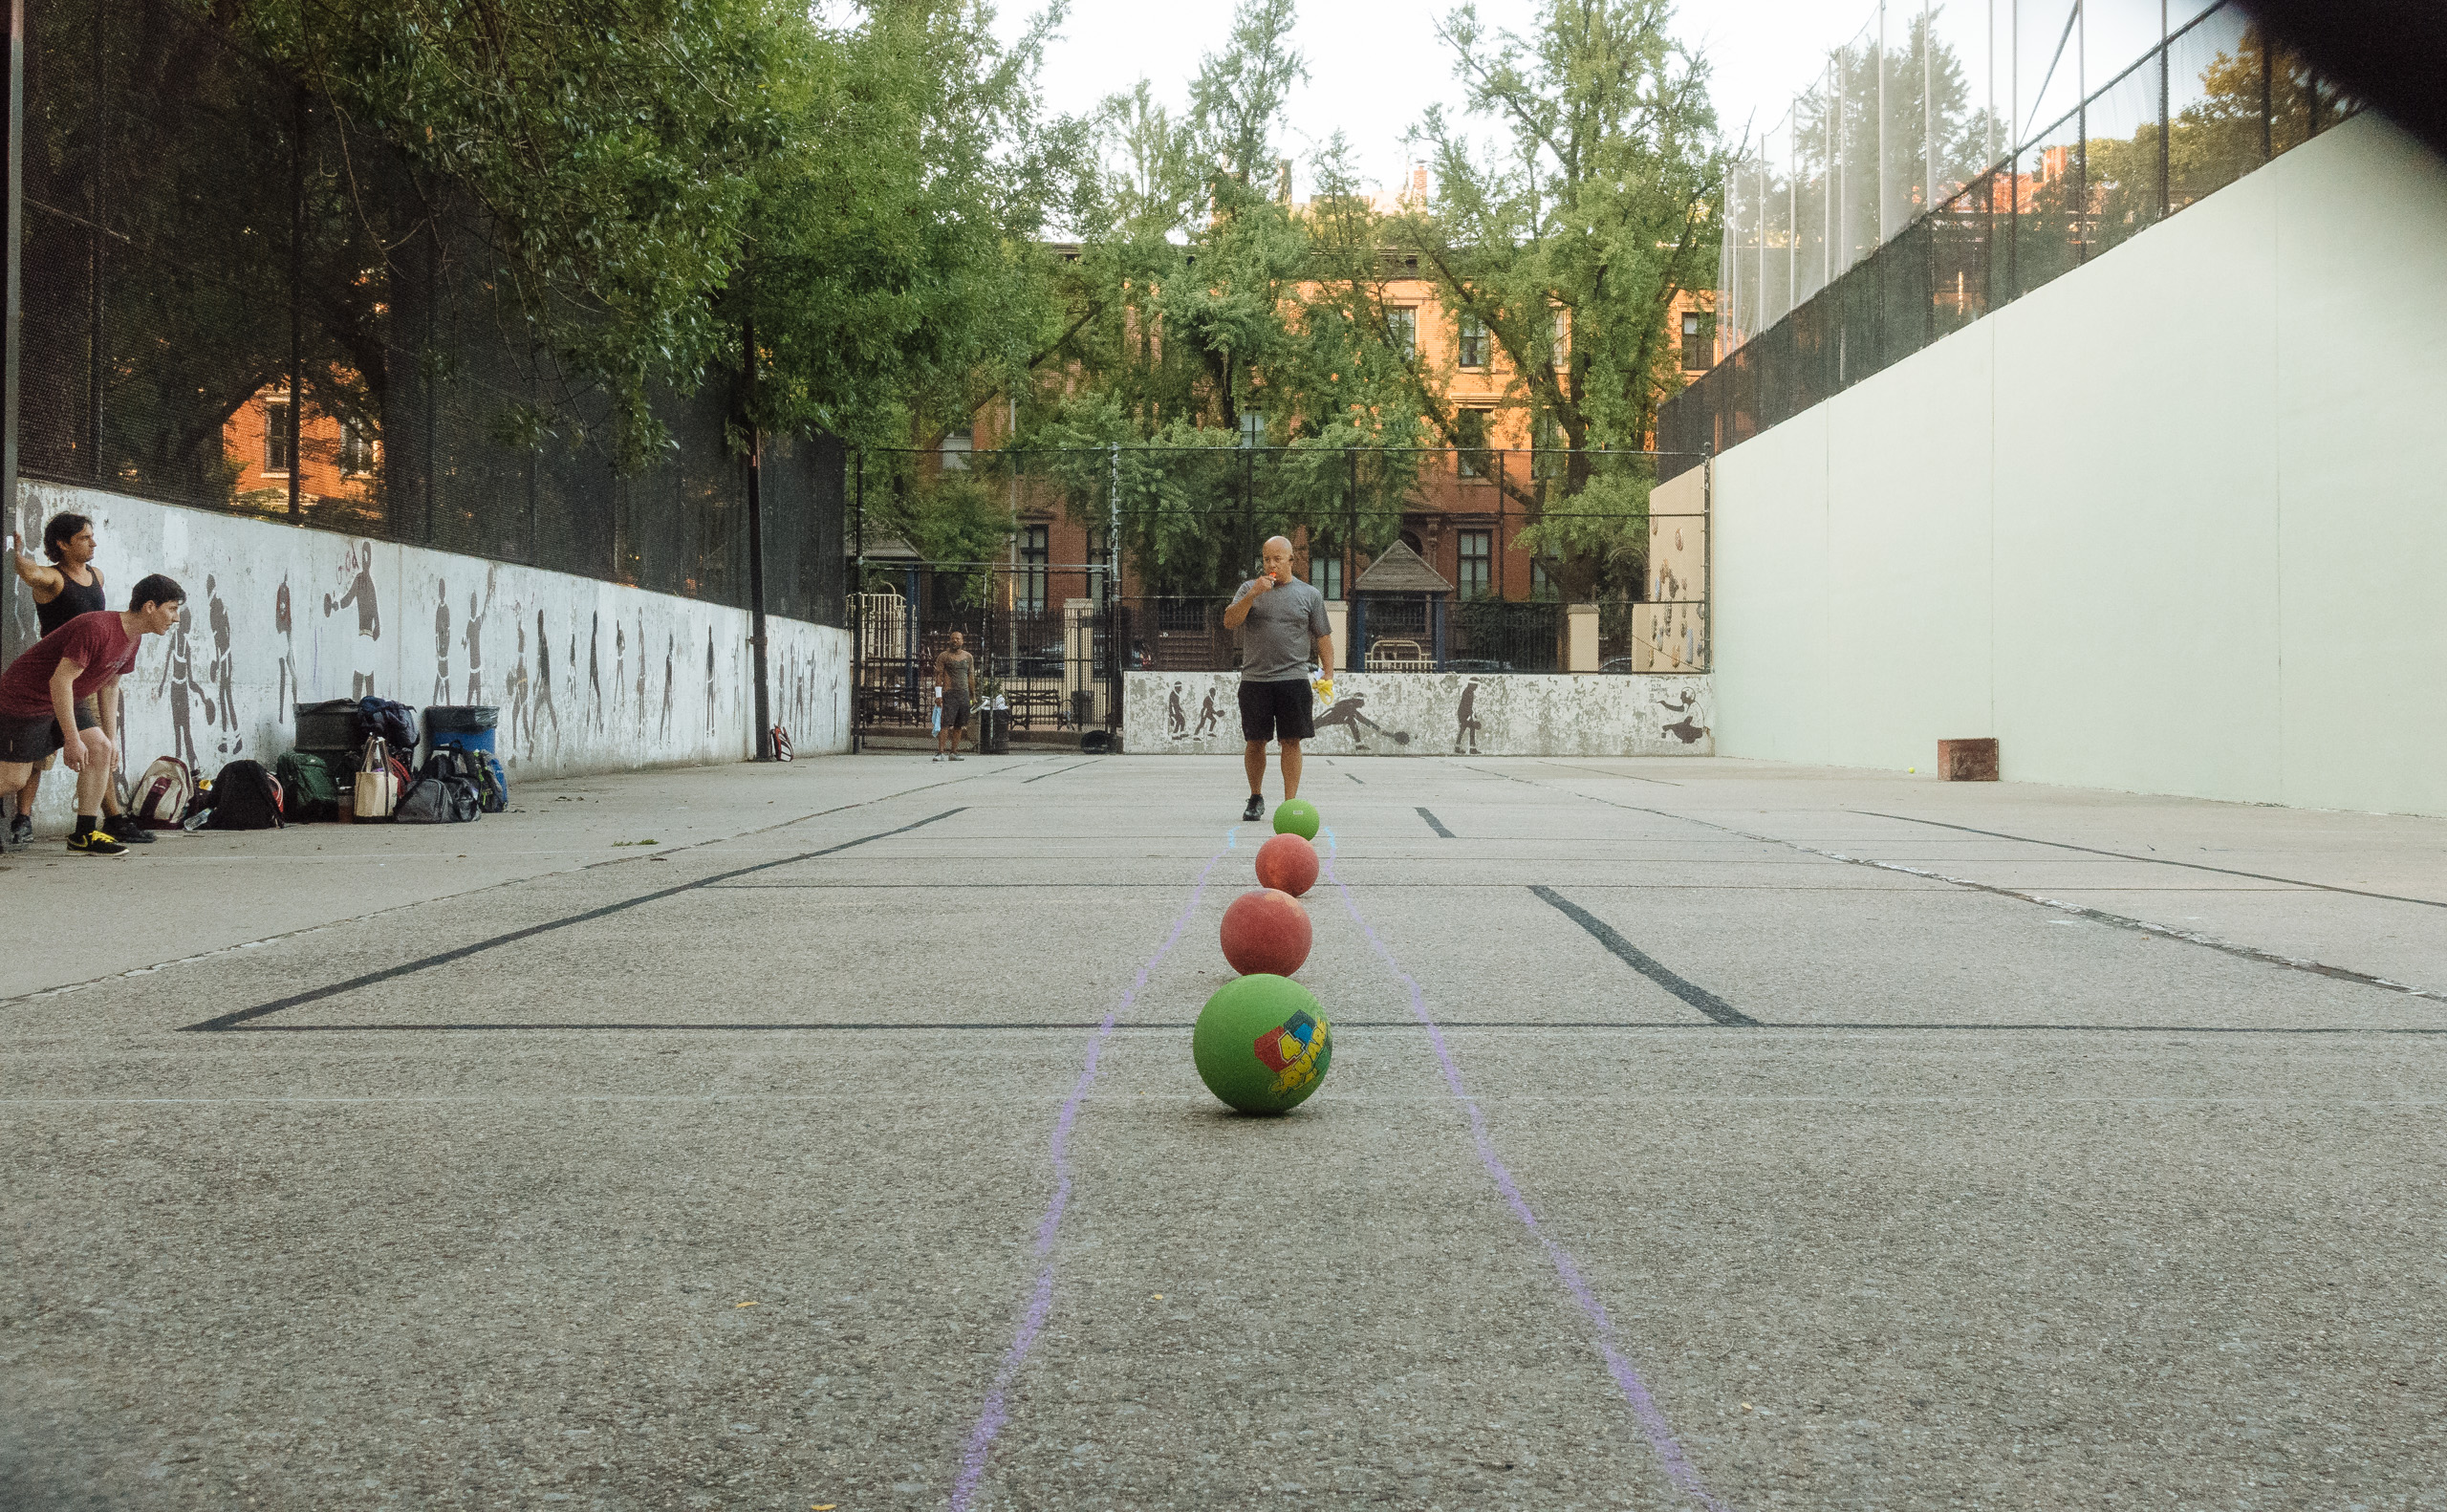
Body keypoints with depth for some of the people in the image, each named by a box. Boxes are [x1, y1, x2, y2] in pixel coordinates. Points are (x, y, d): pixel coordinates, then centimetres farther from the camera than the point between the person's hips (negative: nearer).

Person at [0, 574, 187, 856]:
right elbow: (60, 681, -27)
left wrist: (112, 739, 13)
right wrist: (73, 740, -25)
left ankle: (85, 836, 0)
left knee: (101, 749, -3)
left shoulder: (132, 638, 4)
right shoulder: (96, 629, -27)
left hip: (56, 703, 9)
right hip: (23, 700, -9)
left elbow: (109, 687, 14)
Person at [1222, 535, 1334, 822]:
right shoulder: (1249, 588, 10)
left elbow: (1323, 637, 12)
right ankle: (1256, 798, 21)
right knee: (1255, 742, 5)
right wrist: (1252, 595, -14)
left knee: (1291, 742, -3)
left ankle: (1290, 802, 1)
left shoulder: (1309, 594, 10)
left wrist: (1328, 674, 1)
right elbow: (1229, 622, -2)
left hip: (1293, 678, -1)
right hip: (1254, 679, 1)